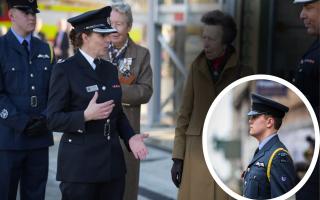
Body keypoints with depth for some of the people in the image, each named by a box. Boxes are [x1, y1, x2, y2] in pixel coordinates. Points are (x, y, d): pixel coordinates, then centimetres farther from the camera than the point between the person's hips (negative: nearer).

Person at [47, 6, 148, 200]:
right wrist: (86, 115, -24)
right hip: (80, 165, -6)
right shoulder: (64, 70, -7)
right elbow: (53, 119, -9)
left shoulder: (110, 69, 13)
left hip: (113, 162, 6)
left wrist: (130, 137, 1)